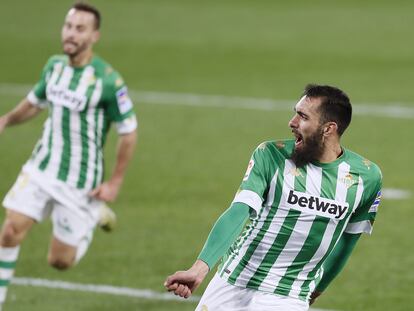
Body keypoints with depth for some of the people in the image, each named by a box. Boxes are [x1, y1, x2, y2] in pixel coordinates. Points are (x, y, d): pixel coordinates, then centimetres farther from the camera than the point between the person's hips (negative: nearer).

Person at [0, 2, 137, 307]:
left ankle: (95, 217, 32)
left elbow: (129, 132, -10)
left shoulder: (109, 81, -19)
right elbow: (36, 102, 20)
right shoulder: (55, 65, 1)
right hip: (41, 168, 5)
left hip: (80, 182, -5)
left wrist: (115, 182, -8)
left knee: (60, 261, 3)